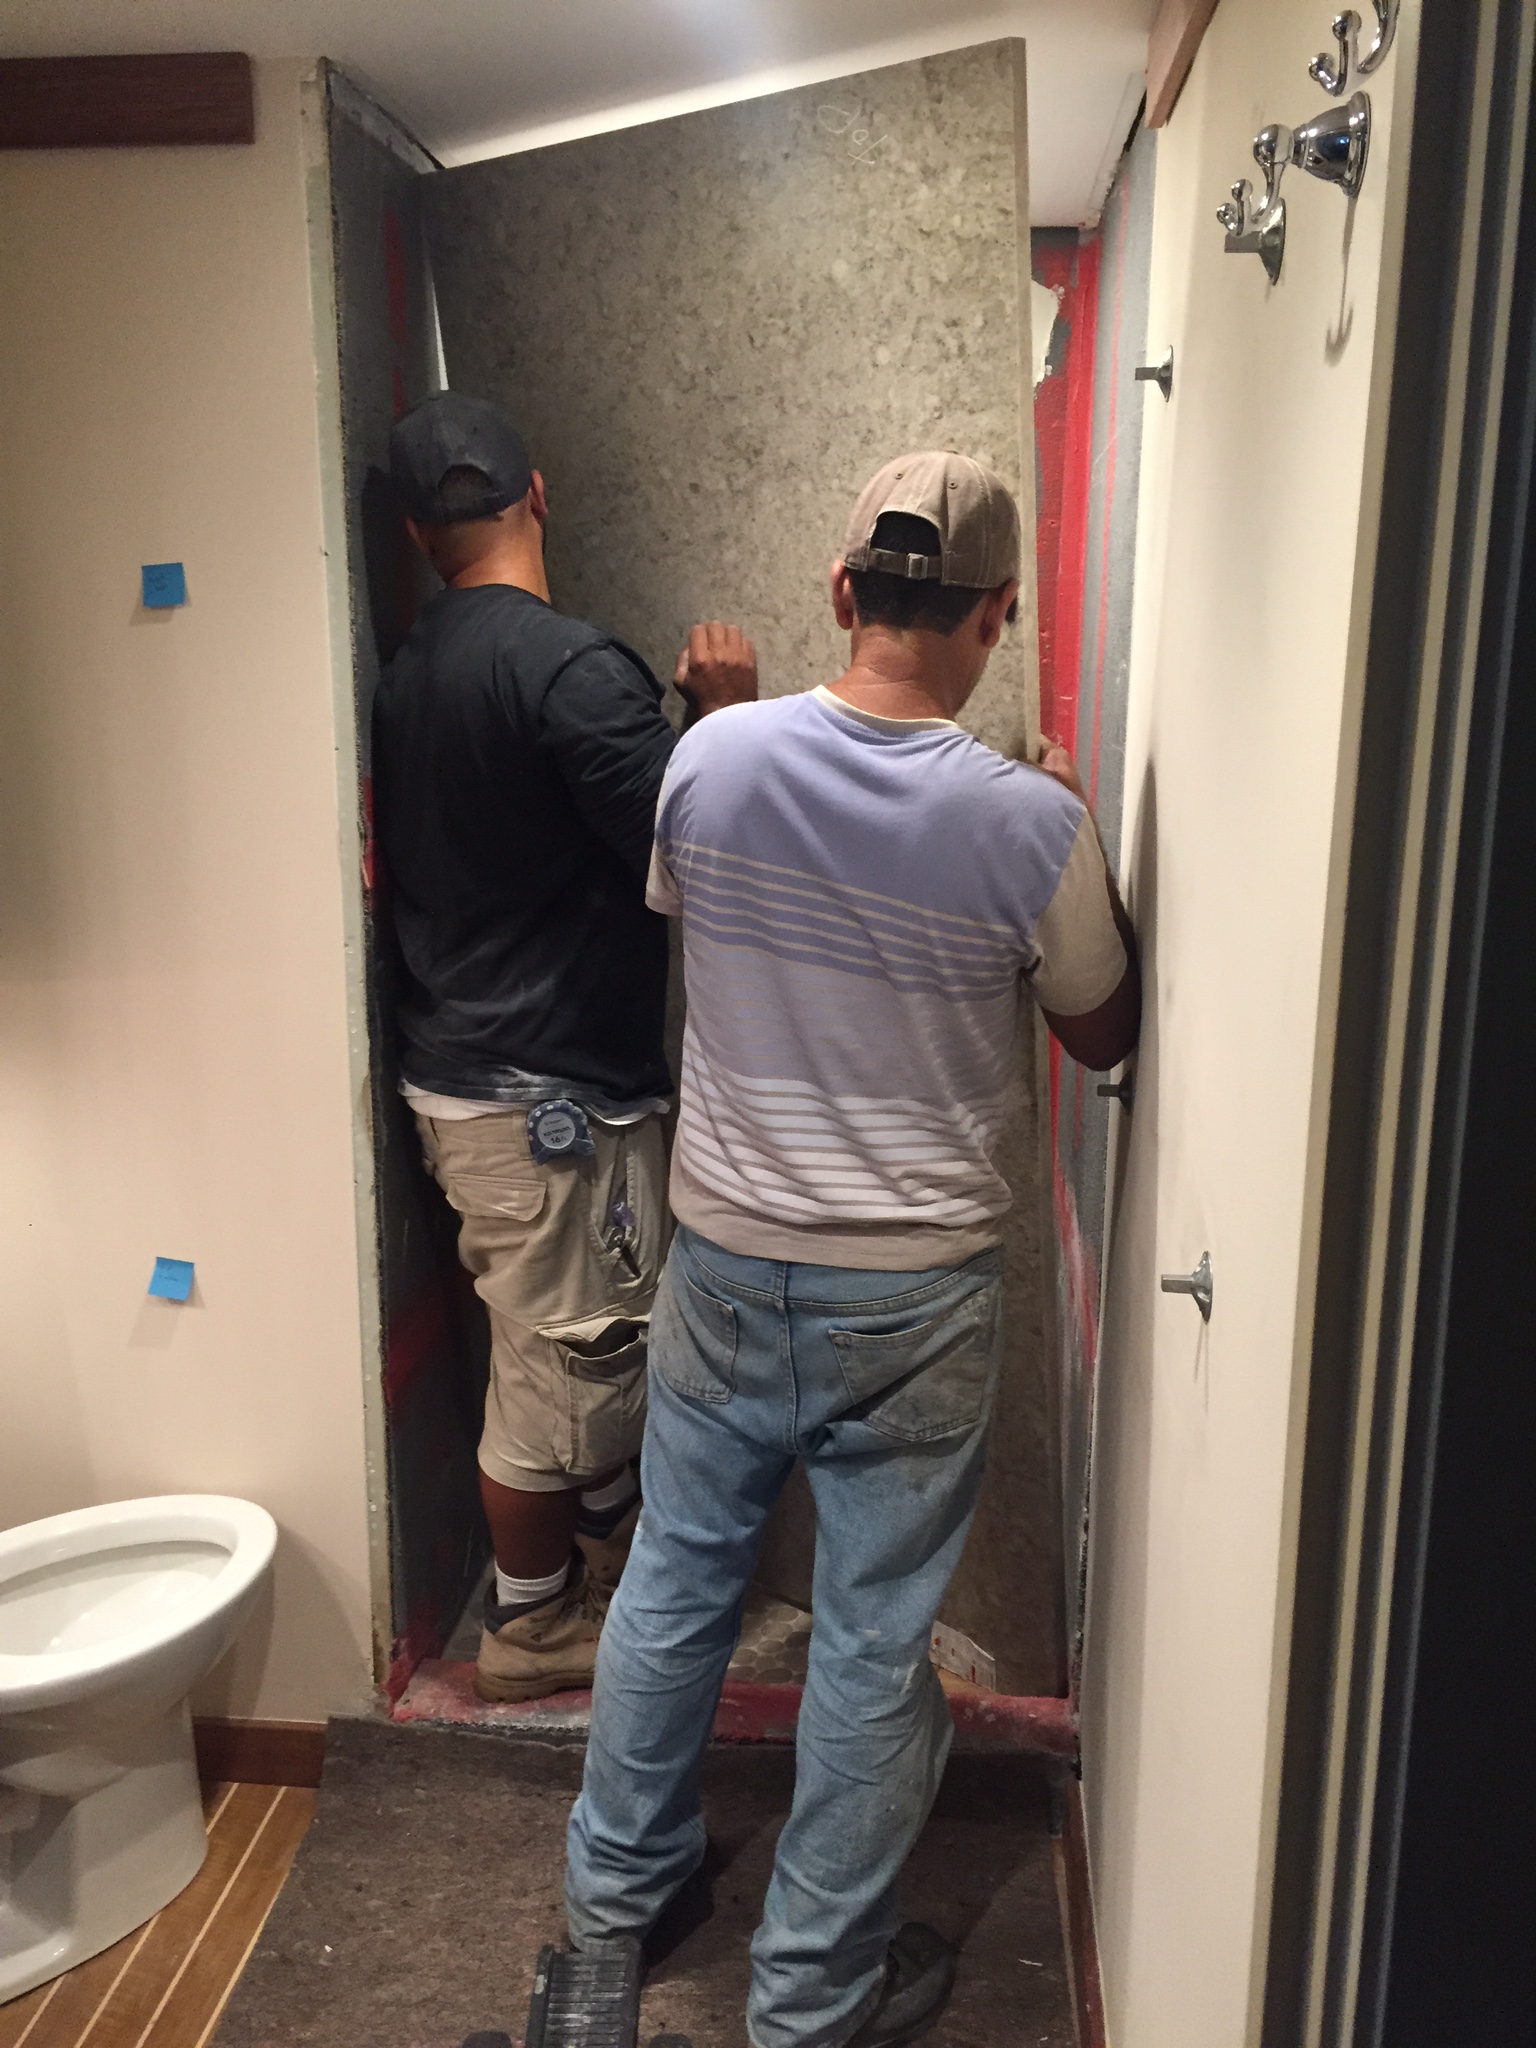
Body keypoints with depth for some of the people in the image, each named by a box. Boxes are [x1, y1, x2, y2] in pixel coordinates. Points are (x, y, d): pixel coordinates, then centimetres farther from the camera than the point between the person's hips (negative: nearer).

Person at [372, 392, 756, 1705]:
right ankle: (532, 1628, 27)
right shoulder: (571, 665, -21)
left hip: (459, 1073, 9)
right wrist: (728, 717, -9)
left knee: (585, 1349, 23)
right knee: (561, 1364, 8)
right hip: (550, 1097, -9)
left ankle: (608, 1564, 42)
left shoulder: (409, 675, 7)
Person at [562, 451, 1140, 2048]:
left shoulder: (712, 755, -9)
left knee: (676, 1576, 21)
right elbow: (1103, 1035, 1)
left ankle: (617, 1888, 42)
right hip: (911, 1289, -3)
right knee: (873, 1640, 13)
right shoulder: (1029, 823, -16)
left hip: (722, 1257, 3)